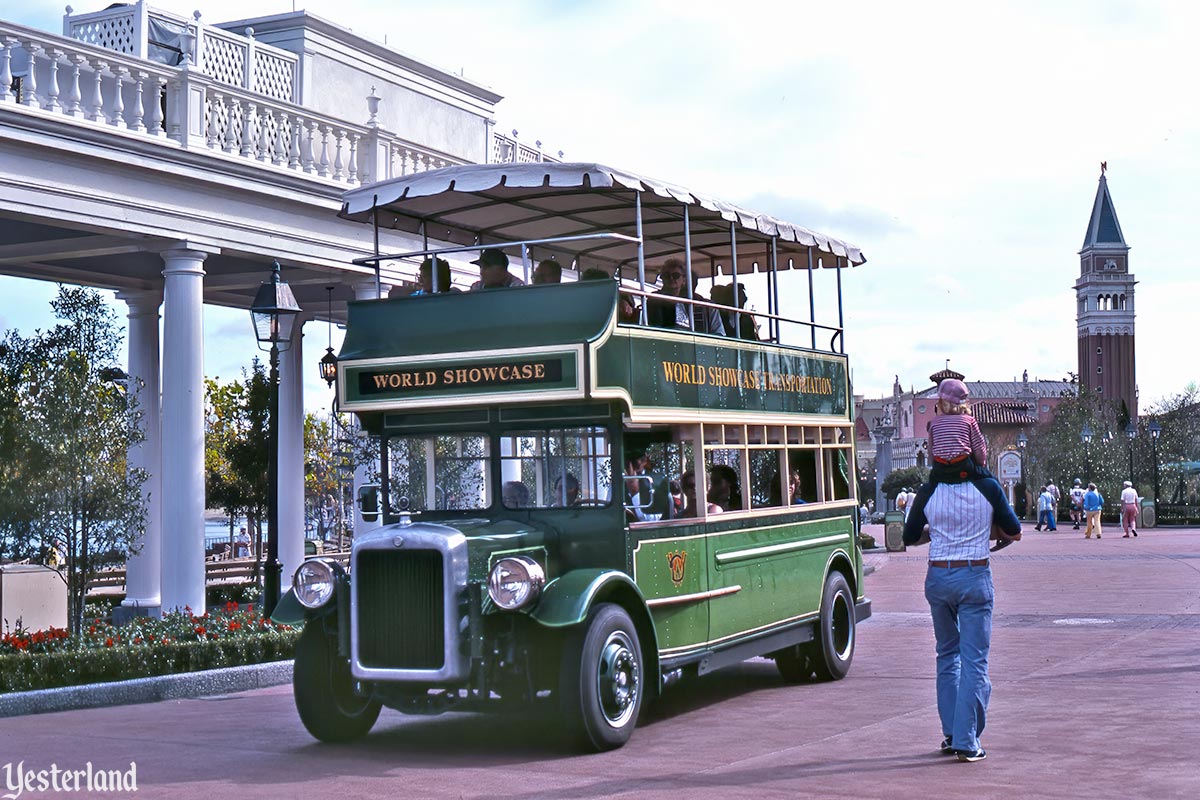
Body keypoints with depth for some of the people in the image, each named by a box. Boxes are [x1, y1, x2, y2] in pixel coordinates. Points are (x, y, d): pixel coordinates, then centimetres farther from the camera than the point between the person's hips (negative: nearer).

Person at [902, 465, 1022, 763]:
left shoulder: (929, 494, 0)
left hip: (938, 578, 3)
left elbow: (910, 537, 13)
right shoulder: (987, 489, -5)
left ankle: (951, 734, 18)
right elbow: (1015, 533, 8)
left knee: (947, 654, 18)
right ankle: (966, 742, -5)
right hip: (975, 578, -3)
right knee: (974, 660, 0)